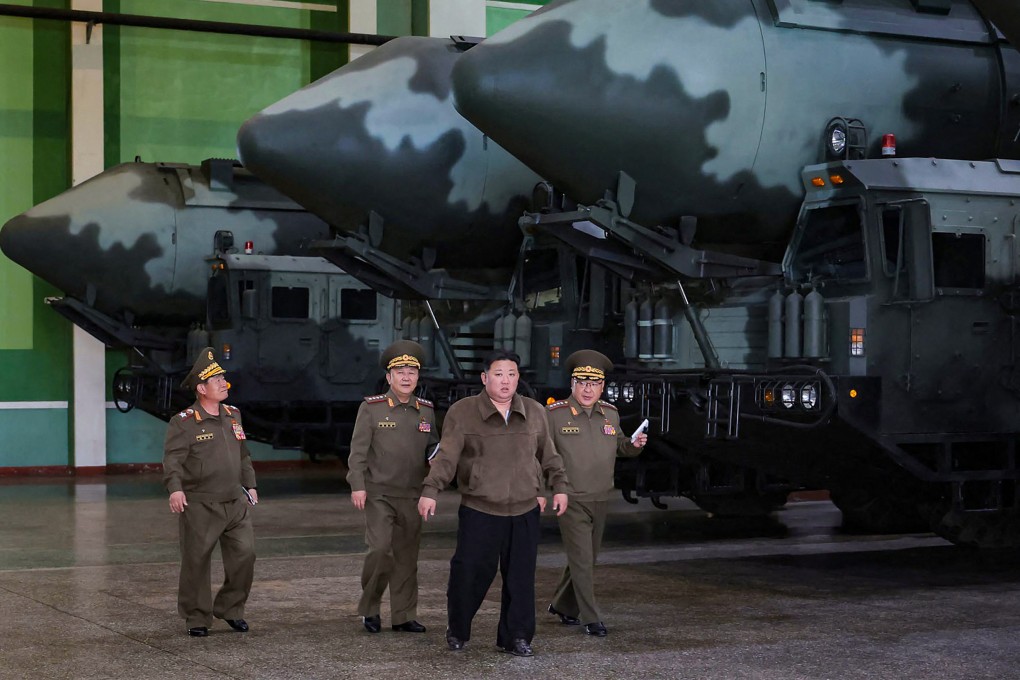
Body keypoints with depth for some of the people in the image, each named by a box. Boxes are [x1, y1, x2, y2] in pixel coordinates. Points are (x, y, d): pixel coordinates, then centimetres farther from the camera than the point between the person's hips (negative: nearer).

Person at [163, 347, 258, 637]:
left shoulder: (233, 415, 12)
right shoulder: (184, 422, -8)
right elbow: (172, 459, -18)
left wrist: (250, 485, 20)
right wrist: (175, 488, -32)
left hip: (235, 504, 5)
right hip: (200, 507, -5)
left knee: (245, 554, -1)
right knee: (196, 562, 2)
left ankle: (230, 609, 18)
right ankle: (197, 618, 16)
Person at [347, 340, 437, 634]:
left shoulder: (426, 410, 8)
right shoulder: (371, 408, -3)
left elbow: (432, 447, 17)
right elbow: (358, 450, -5)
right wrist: (357, 485, -12)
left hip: (412, 497, 4)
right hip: (379, 494, -4)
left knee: (407, 555, 7)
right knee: (380, 549, -14)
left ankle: (404, 616, 16)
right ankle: (369, 608, 5)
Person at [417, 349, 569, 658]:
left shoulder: (534, 412, 8)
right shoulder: (462, 412, -3)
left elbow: (548, 455, 18)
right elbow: (446, 456, -8)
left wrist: (559, 486, 12)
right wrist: (430, 491, -17)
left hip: (525, 512, 3)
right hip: (479, 512, -3)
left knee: (521, 578, 4)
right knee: (470, 573, -1)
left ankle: (516, 636, 16)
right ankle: (457, 631, 20)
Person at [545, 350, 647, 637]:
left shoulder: (610, 414, 7)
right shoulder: (554, 414, -9)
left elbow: (618, 445, 21)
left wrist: (634, 445, 0)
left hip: (600, 501, 6)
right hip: (571, 501, -6)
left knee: (587, 558, 16)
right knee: (582, 560, -6)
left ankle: (562, 605, 34)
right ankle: (591, 619, 2)